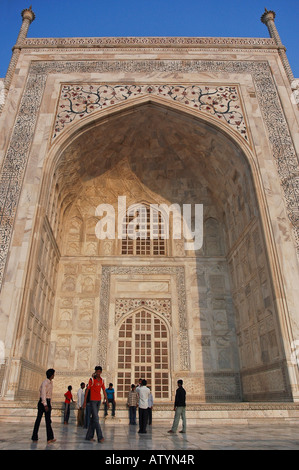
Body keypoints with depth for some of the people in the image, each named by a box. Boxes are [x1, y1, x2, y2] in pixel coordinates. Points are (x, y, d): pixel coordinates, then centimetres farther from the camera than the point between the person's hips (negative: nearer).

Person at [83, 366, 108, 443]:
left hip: (99, 400, 6)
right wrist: (85, 401, -8)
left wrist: (107, 401, 10)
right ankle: (100, 437, -7)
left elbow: (104, 391, 13)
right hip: (93, 400, -6)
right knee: (96, 418, -8)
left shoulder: (102, 380, 9)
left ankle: (89, 436, 19)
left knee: (93, 419, 11)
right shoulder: (92, 380, -7)